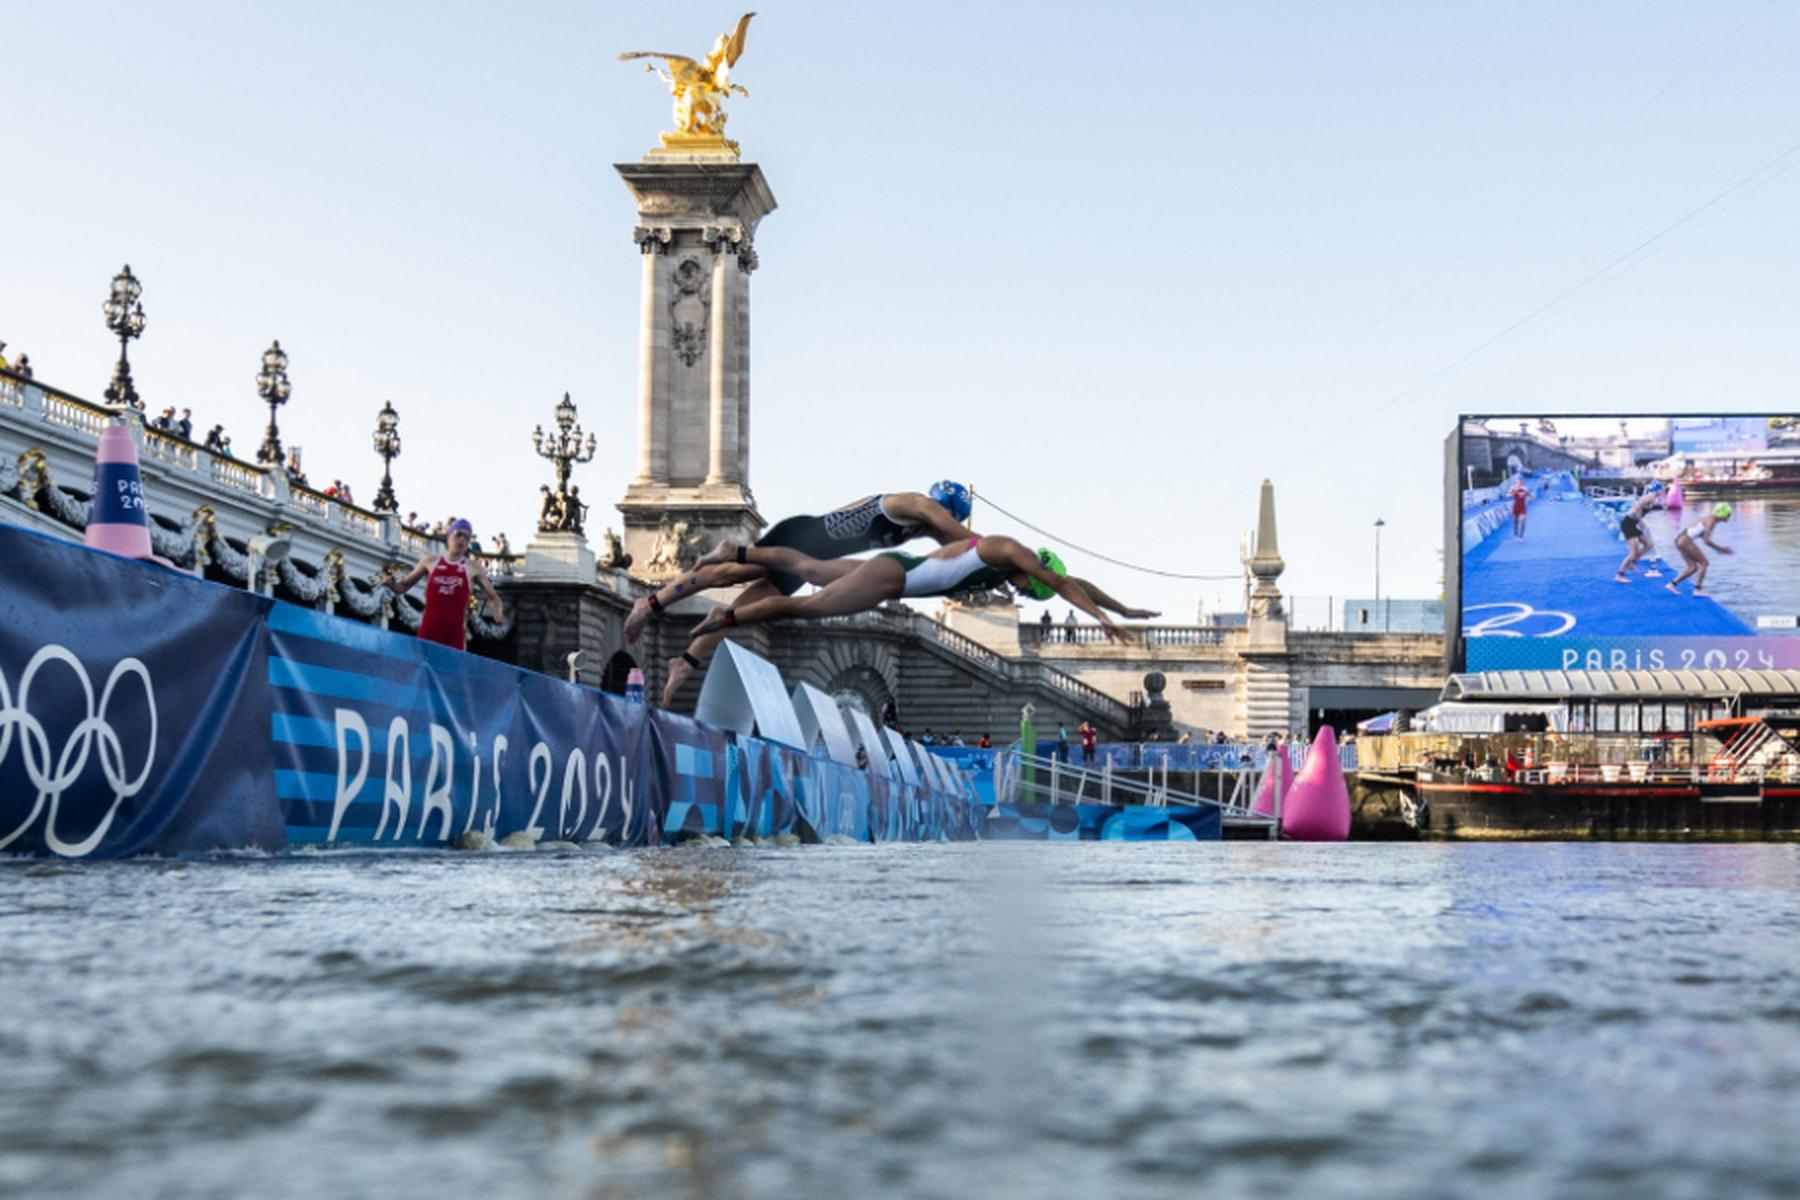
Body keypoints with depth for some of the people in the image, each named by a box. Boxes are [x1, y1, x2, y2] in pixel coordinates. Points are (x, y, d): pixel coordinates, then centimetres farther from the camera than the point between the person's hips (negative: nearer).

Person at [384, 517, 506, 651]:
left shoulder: (473, 568, 6)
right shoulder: (430, 562, 8)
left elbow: (492, 596, 12)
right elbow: (403, 586, 16)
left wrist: (498, 613, -9)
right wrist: (392, 585, -6)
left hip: (455, 632, -1)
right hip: (429, 629, 1)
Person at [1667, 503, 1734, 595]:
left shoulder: (1709, 519, 16)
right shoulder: (1711, 522, -12)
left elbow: (1704, 537, 21)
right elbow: (1706, 540, -19)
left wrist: (1719, 548, 18)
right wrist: (1721, 549, -11)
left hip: (1681, 539, 9)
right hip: (1686, 541, -9)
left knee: (1693, 567, 12)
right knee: (1704, 563, -3)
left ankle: (1673, 584, 13)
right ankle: (1698, 589, -6)